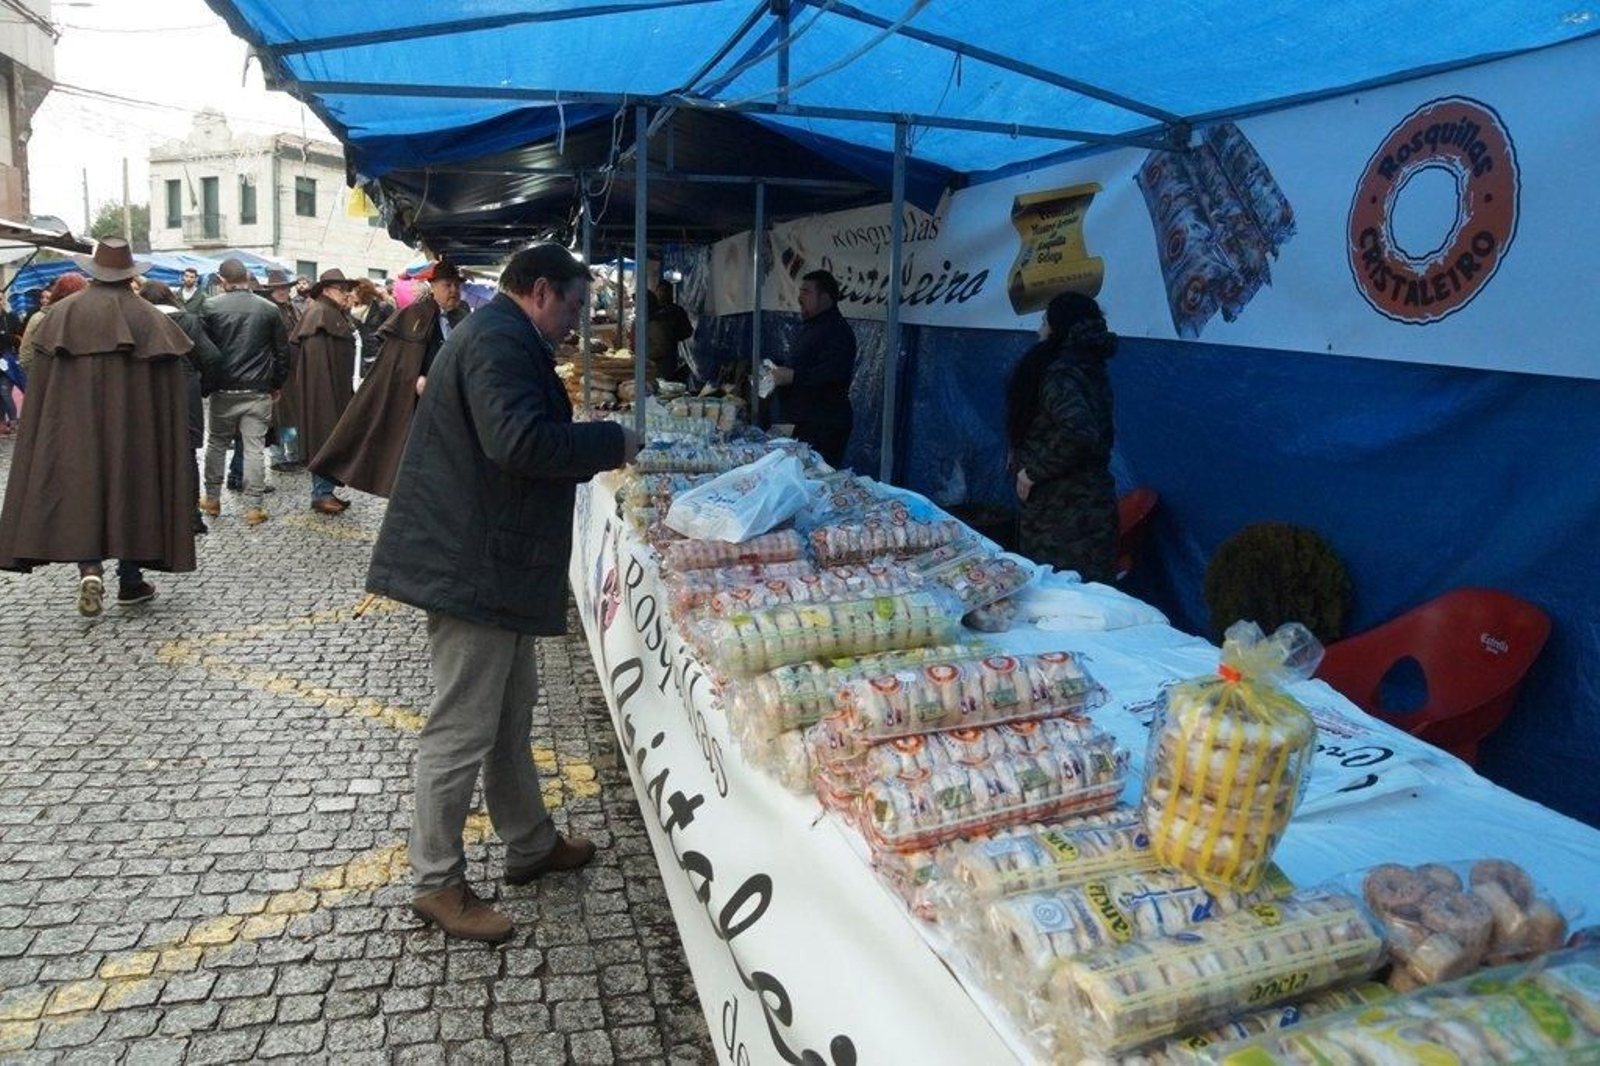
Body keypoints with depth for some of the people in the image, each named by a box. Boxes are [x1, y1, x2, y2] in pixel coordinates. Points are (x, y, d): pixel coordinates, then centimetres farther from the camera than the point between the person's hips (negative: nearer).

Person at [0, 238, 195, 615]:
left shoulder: (64, 313, 2)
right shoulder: (151, 318, -1)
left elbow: (41, 379, 2)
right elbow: (169, 390, -2)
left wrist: (45, 432, 10)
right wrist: (172, 442, 6)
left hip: (74, 424, 0)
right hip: (134, 424, 0)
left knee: (78, 488, 3)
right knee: (132, 487, 10)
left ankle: (90, 569, -17)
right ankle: (131, 580, 15)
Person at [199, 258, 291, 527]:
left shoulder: (211, 307, -4)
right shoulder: (269, 309, 0)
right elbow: (282, 351, 4)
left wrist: (206, 383, 9)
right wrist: (277, 385, 15)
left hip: (223, 389, 0)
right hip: (258, 391, 0)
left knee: (216, 443, 16)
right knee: (254, 447, 0)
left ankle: (212, 499, 25)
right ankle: (254, 507, -1)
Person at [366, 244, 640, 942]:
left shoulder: (498, 335, 19)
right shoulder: (500, 340, -16)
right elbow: (520, 441, -30)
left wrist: (594, 449, 14)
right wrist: (611, 443, -17)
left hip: (488, 563, 12)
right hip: (472, 568, -12)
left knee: (511, 714, 20)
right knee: (461, 731, -1)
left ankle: (530, 845, 35)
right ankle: (437, 885, 13)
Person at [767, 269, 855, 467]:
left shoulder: (837, 331, -14)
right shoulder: (809, 327, 21)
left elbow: (832, 374, -27)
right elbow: (793, 359, 35)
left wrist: (792, 376, -24)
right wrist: (775, 366, 14)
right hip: (802, 421, 10)